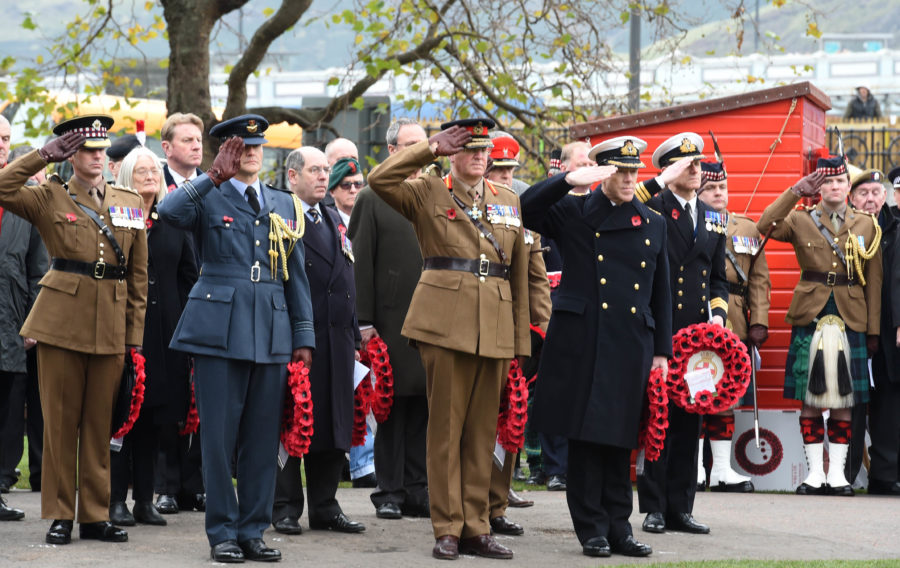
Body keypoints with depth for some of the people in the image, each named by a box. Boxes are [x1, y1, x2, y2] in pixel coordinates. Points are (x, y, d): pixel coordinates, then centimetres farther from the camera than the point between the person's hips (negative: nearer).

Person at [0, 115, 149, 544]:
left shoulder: (129, 203, 11)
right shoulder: (50, 198, 3)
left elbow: (139, 275, 12)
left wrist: (135, 335, 7)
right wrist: (45, 155, -10)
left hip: (111, 327, 3)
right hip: (61, 320, -3)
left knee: (100, 424, 7)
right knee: (60, 421, 1)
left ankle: (95, 515, 13)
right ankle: (60, 515, 8)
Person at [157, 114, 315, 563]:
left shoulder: (284, 205, 16)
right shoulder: (207, 199, 3)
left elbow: (296, 275, 16)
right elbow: (168, 212, -20)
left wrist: (303, 336, 12)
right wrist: (213, 177, -21)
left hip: (271, 332, 4)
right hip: (220, 330, -4)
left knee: (263, 437, 5)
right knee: (219, 436, -2)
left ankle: (253, 530, 13)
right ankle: (222, 533, 5)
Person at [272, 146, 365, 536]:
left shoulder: (333, 220, 19)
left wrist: (354, 336, 16)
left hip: (336, 340, 7)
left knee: (333, 424, 9)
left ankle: (325, 507, 16)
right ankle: (285, 507, 5)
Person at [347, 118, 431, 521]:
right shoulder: (372, 200, 2)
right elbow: (361, 264, -2)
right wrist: (364, 321, -8)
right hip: (392, 317, -3)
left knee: (424, 403, 5)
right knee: (392, 404, -1)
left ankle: (418, 488, 11)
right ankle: (390, 491, 5)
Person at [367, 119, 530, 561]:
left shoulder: (509, 202, 18)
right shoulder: (427, 194, 6)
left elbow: (519, 271, 17)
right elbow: (379, 180, -11)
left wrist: (520, 335, 12)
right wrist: (430, 149, -9)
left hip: (495, 327, 4)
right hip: (445, 322, -4)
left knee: (483, 428, 6)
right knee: (446, 425, -2)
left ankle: (476, 527, 11)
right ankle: (447, 529, 2)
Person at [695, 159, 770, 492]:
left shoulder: (748, 230, 16)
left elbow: (759, 281, 13)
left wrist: (759, 323, 2)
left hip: (733, 326, 4)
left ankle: (723, 470, 10)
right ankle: (694, 469, 0)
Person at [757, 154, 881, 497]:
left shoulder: (867, 225, 9)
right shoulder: (801, 220, 6)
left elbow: (873, 282, 8)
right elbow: (765, 226, -14)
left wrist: (874, 328, 3)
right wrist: (795, 192, -17)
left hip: (851, 318, 1)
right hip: (810, 315, -1)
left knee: (844, 399, 3)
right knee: (810, 397, 0)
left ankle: (837, 473, 8)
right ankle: (815, 472, 5)